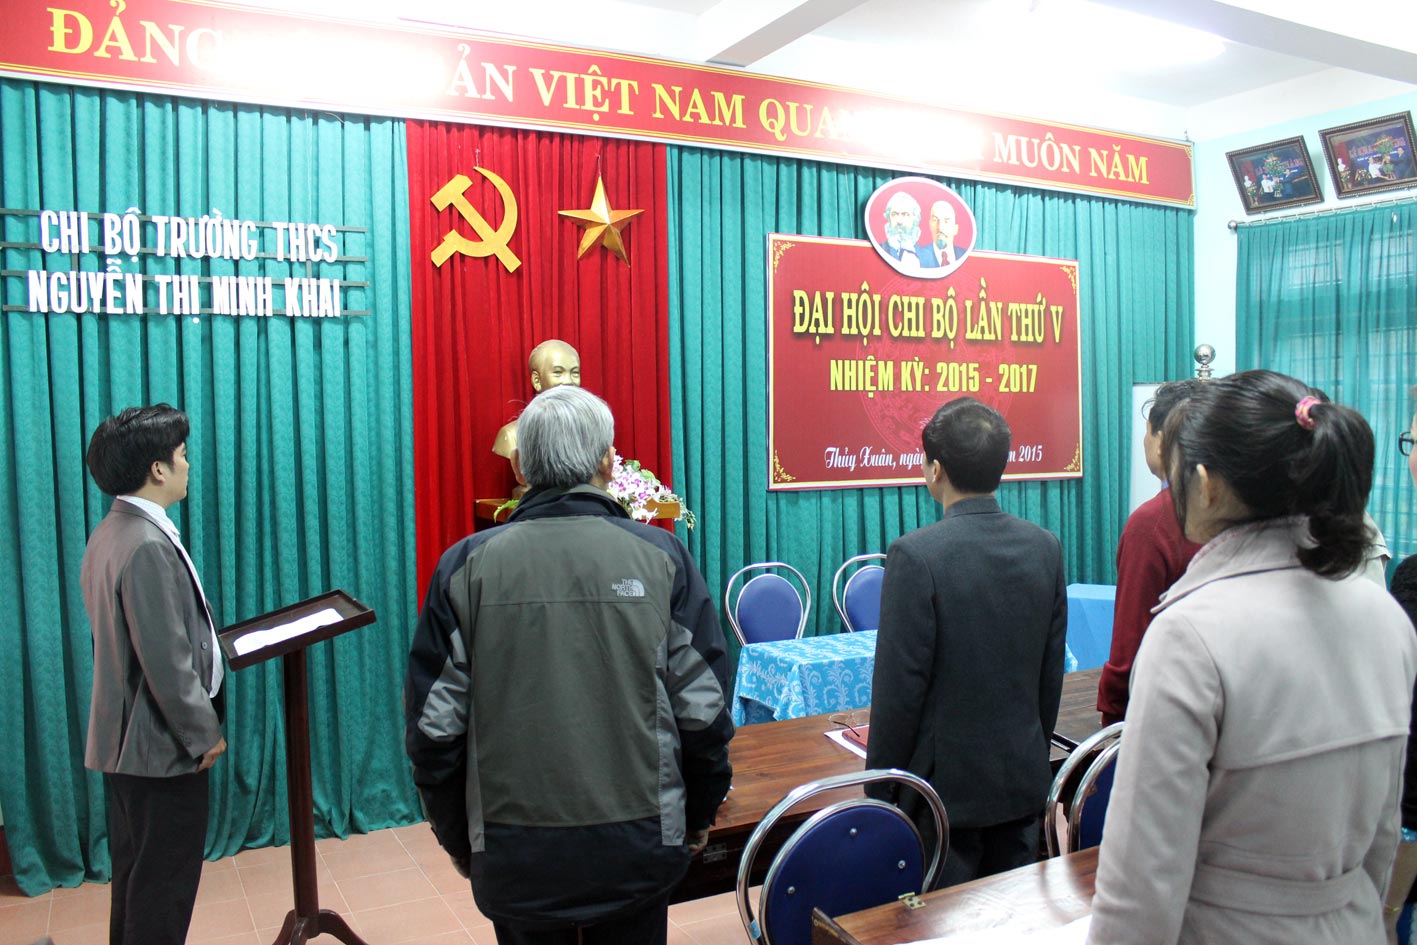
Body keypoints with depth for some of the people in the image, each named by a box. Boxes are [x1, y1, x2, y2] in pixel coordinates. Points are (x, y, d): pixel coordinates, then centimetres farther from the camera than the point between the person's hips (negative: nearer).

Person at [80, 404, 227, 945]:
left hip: (125, 738, 10)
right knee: (166, 880, 4)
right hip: (160, 743, -10)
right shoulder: (149, 546, -25)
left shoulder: (111, 533, 7)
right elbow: (166, 661, -24)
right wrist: (205, 733, -14)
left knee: (136, 870, 21)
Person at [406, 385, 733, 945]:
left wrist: (457, 837, 11)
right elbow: (703, 710, -6)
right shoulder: (660, 556, -8)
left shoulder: (466, 566, -7)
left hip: (514, 854, 1)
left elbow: (434, 725, -4)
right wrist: (698, 817, 10)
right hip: (638, 843, 0)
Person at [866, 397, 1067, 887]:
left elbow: (900, 685, -16)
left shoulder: (915, 555, -20)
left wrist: (880, 786, -4)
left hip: (946, 783, -5)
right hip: (1025, 780, 6)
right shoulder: (1045, 546, -2)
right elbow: (1052, 672, 6)